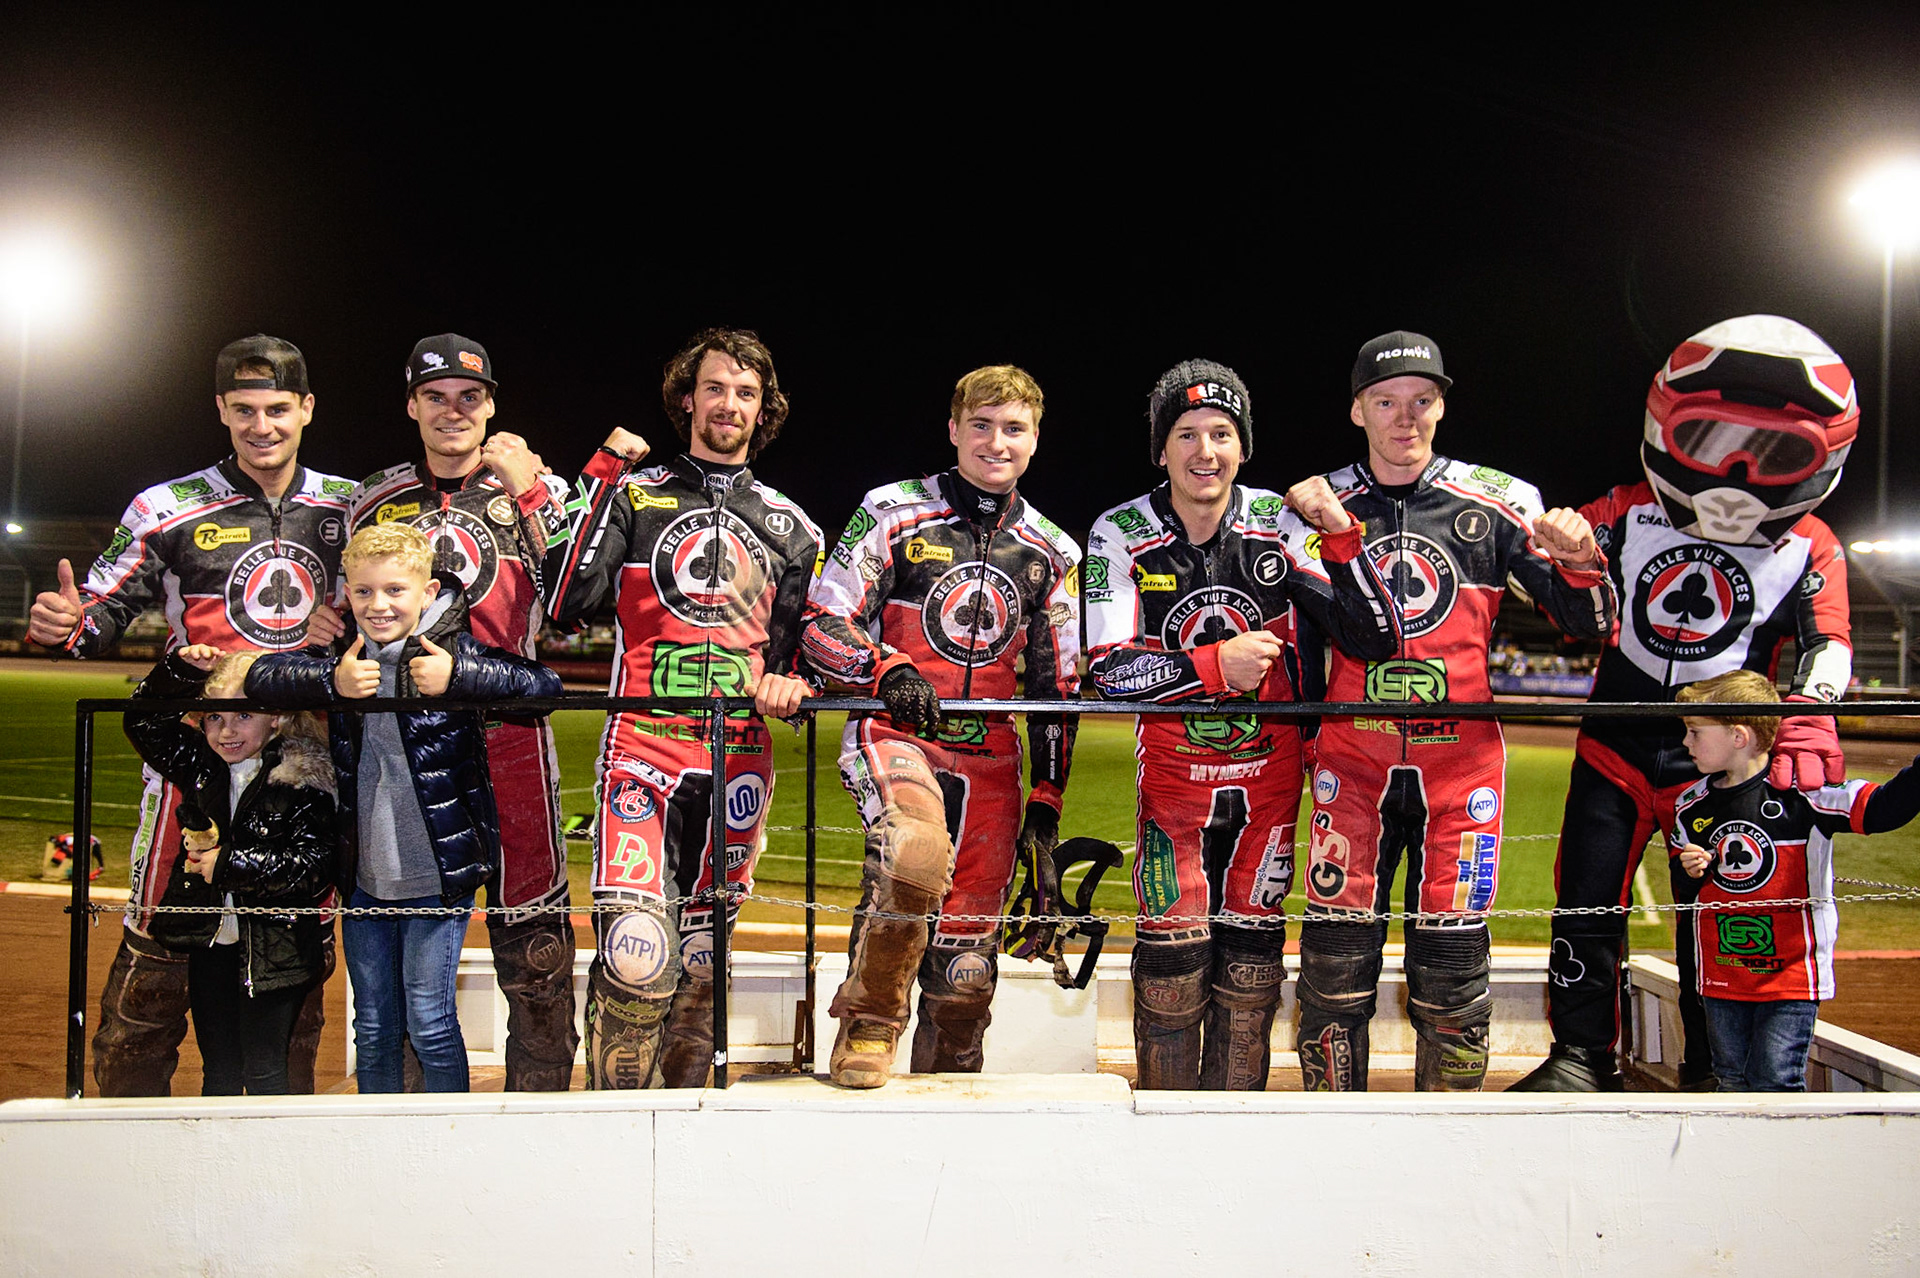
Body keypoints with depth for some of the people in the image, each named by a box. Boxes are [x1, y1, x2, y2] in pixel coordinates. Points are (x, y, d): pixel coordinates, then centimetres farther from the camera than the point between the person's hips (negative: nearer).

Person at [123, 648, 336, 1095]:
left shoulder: (303, 781, -14)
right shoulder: (201, 768, 4)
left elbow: (314, 865, -19)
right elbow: (144, 722, 13)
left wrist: (228, 865, -17)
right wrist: (180, 670, -2)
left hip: (273, 951, -5)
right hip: (210, 945, 6)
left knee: (263, 1073, 2)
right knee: (218, 1071, 15)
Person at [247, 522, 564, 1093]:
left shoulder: (455, 649, -8)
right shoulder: (342, 655, 3)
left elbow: (545, 684, -16)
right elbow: (259, 678, -4)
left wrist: (457, 678, -25)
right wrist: (331, 681, -19)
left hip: (438, 876, -4)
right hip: (363, 877, 4)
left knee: (429, 1022, -1)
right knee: (373, 1029, 13)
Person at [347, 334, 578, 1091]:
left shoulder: (534, 489, 6)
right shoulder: (376, 501, 13)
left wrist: (527, 497, -13)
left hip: (508, 725, -2)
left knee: (532, 928, -5)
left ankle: (540, 1096, 5)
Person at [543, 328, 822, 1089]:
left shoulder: (790, 527, 18)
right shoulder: (634, 495, 9)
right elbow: (565, 603, -5)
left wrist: (786, 681, -3)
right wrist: (600, 482, -6)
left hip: (739, 760, 3)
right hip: (643, 747, -3)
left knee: (701, 958, 7)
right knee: (638, 948, -19)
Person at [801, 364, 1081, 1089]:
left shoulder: (1051, 555, 13)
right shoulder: (894, 513, 2)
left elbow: (1057, 689, 17)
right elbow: (821, 627, 0)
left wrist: (1047, 803, 11)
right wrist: (887, 670, -20)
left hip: (989, 756, 4)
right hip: (895, 730, -4)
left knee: (965, 969, 1)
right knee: (918, 851, -37)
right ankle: (868, 1023, -14)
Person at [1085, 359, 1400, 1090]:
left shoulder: (1281, 525, -9)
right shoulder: (1120, 536, -11)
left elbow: (1375, 639, -14)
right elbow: (1108, 670, -19)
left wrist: (1340, 536, -27)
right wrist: (1215, 664, -30)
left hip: (1270, 762, 2)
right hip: (1174, 762, -2)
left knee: (1253, 938, 8)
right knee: (1172, 943, -6)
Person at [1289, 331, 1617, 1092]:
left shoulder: (1498, 503, 3)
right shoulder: (1322, 506, 6)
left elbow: (1588, 625, 6)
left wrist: (1580, 563, -15)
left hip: (1461, 756, 0)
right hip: (1353, 758, 1)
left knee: (1451, 958, 1)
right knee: (1336, 955, -1)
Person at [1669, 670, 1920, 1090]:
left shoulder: (1801, 793, -13)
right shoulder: (1691, 806, 4)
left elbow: (1880, 809, -19)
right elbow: (1682, 889, 16)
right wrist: (1688, 871, -6)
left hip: (1790, 975, -5)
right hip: (1721, 975, 5)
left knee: (1776, 1083, -5)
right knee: (1732, 1081, 15)